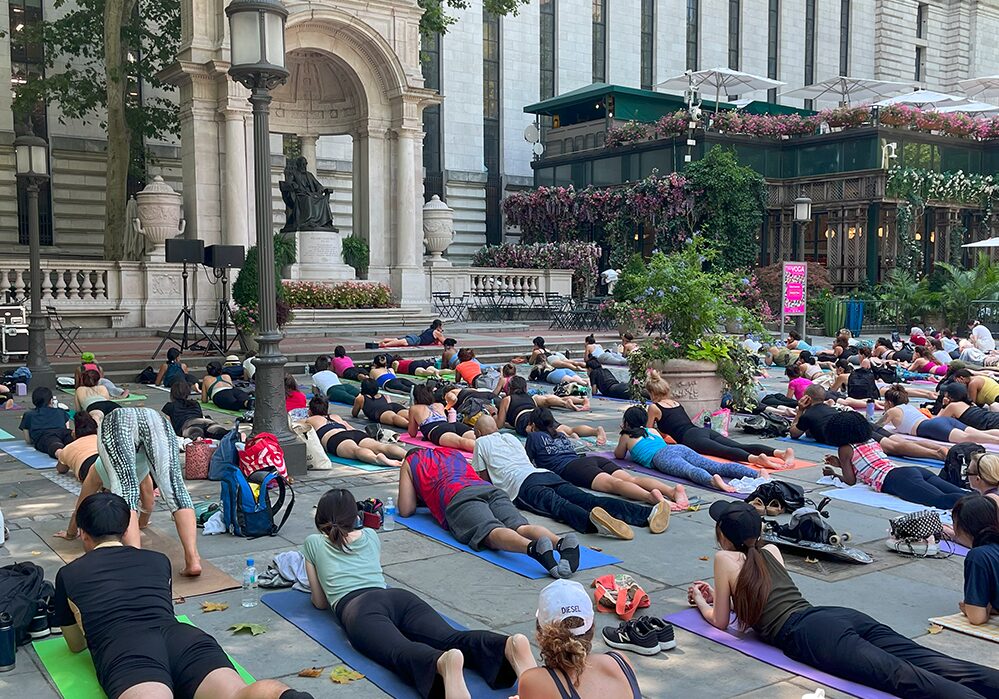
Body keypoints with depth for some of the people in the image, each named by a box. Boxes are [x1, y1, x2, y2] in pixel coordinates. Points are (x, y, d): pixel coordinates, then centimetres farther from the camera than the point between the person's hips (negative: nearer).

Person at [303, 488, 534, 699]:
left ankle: (442, 663, -71)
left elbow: (320, 602, 30)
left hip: (358, 608, -4)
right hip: (400, 596, 4)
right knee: (452, 639, -23)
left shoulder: (313, 543, 26)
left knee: (400, 651, -34)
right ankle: (508, 646, -56)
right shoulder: (370, 536, 34)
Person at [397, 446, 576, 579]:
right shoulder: (454, 453, 44)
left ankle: (534, 547, -62)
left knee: (492, 533, -30)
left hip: (457, 498, -5)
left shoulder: (410, 463, 30)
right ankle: (561, 541, -53)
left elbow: (406, 510, 22)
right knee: (521, 528, -20)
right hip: (490, 488, 5)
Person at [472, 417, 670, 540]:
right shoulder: (510, 437, 38)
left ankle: (592, 521, -69)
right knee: (589, 500, -16)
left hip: (522, 484, -5)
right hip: (546, 474, 5)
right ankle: (648, 513, -39)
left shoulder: (482, 442, 21)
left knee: (558, 506, -34)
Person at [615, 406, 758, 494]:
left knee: (690, 470, -36)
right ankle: (756, 473, -36)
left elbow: (619, 455, 37)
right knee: (718, 466, -14)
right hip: (679, 448, 5)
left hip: (662, 457, -5)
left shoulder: (626, 437, 23)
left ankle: (713, 480, -70)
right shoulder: (653, 431, 38)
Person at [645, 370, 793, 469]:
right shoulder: (676, 403, 34)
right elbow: (665, 432, 50)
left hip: (691, 437, -7)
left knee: (724, 450, -32)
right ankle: (780, 452, -36)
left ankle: (755, 458, -62)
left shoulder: (654, 407, 13)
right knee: (741, 447, -14)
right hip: (704, 431, 7)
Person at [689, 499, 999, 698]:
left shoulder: (725, 559, 11)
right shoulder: (772, 550, 30)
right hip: (840, 615, 7)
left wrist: (700, 602, 38)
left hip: (809, 633, -7)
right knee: (935, 665, -12)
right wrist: (717, 595, 54)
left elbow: (720, 621, 18)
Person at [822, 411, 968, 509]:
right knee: (961, 494, -16)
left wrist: (834, 473, 33)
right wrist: (841, 464, 55)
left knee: (942, 500, -34)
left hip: (894, 480, -8)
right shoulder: (871, 441, 36)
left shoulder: (845, 449, 14)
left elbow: (850, 480, 13)